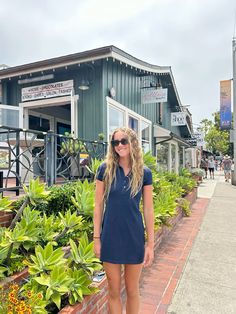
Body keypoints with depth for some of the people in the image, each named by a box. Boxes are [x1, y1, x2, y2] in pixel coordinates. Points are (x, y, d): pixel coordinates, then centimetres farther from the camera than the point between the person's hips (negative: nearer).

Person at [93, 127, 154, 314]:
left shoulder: (144, 173, -4)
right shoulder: (105, 169, -5)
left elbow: (148, 210, -1)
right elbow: (98, 205, -2)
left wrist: (150, 244, -1)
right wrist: (97, 238, -3)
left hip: (134, 237, 1)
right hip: (110, 236, 0)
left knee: (132, 290, 17)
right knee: (114, 291, 16)